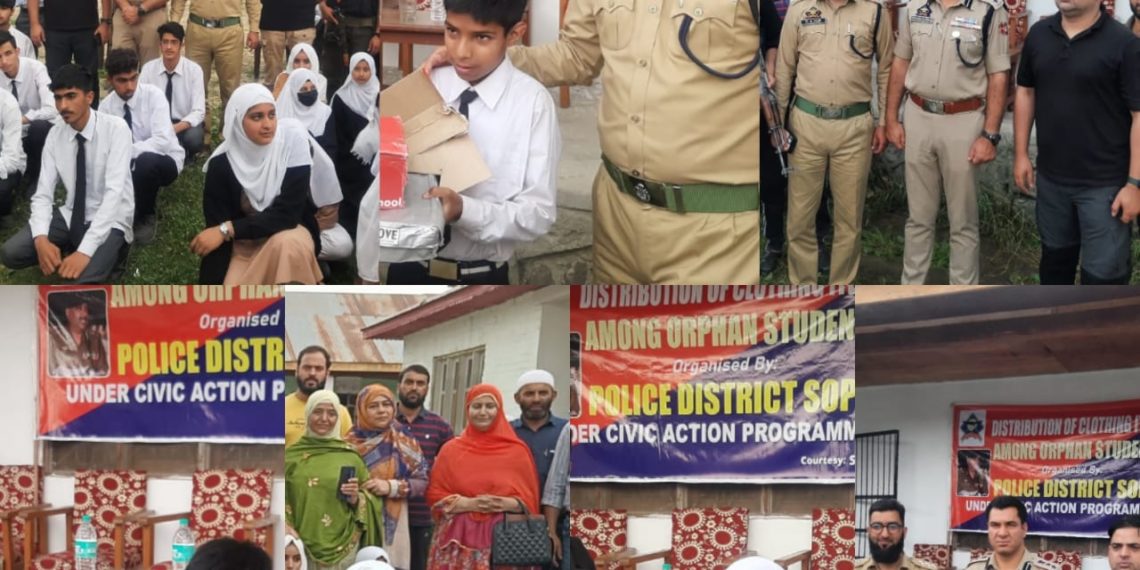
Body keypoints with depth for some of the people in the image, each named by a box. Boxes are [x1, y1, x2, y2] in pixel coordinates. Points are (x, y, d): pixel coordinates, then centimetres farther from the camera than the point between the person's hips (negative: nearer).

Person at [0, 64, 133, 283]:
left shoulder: (115, 129, -18)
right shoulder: (55, 135, -2)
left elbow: (114, 192, -26)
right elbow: (43, 194, -4)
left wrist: (86, 250, -35)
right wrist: (41, 239, -27)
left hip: (109, 221, -5)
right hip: (71, 216, 5)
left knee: (83, 282, -33)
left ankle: (108, 254, 0)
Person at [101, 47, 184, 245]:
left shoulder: (153, 95, -18)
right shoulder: (106, 106, -4)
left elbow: (162, 141, -30)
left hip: (164, 162, -3)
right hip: (127, 168, 3)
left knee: (145, 161, -39)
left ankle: (145, 218, -13)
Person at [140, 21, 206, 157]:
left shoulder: (194, 70, -9)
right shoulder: (148, 69, -5)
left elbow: (199, 112, -15)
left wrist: (177, 127, -35)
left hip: (185, 126, -1)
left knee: (194, 137, -36)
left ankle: (184, 154, 0)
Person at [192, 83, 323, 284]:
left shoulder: (293, 139, -20)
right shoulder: (222, 163, -17)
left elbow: (287, 214, -24)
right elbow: (215, 234, -19)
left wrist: (227, 230, -29)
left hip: (289, 231, -1)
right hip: (244, 243, 1)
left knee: (286, 244, -37)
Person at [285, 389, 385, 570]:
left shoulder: (351, 456, 4)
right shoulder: (291, 455, 4)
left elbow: (372, 498, 9)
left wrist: (356, 499, -11)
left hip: (343, 548, 0)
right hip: (301, 547, 0)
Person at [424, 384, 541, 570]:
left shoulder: (517, 451, 6)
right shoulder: (452, 450, 7)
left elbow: (530, 498, 8)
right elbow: (435, 496, 5)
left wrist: (507, 504, -13)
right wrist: (469, 503, -11)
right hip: (459, 540, 1)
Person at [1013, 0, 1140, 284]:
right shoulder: (1039, 34, 3)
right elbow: (1025, 91, 14)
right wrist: (1021, 153, 11)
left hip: (1104, 184, -5)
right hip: (1051, 176, 5)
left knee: (1103, 272, -2)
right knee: (1055, 256, 23)